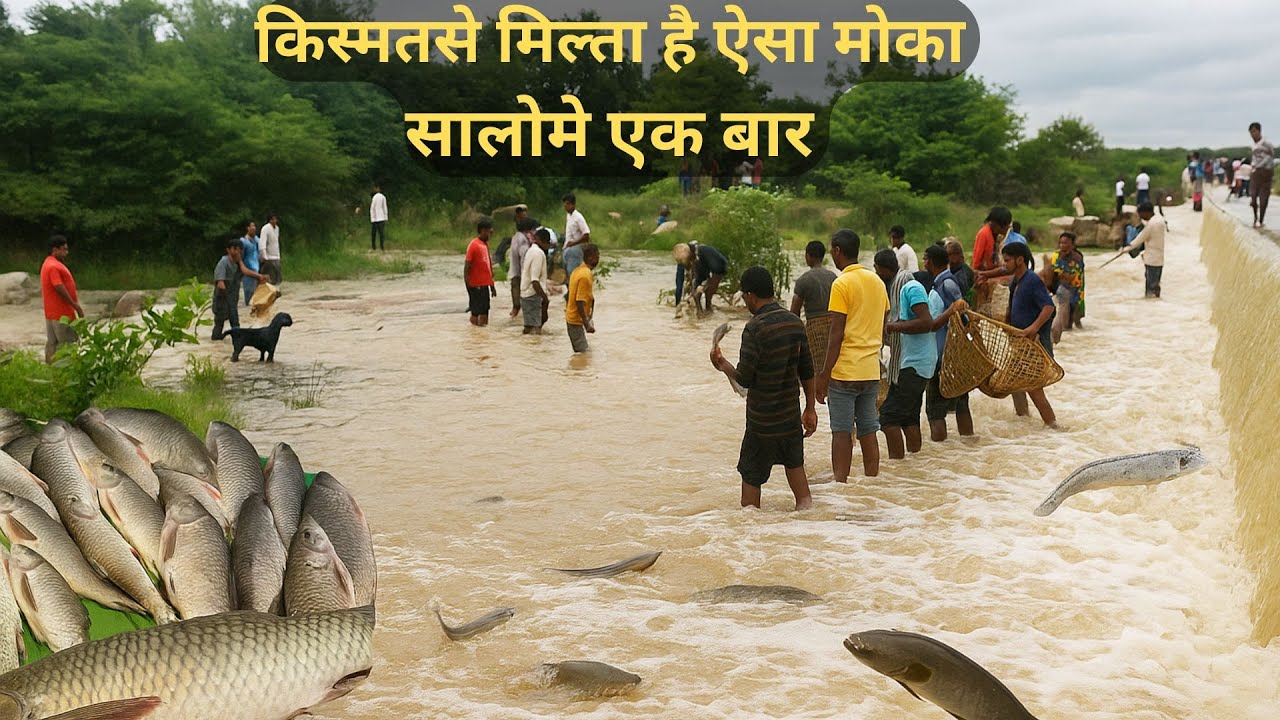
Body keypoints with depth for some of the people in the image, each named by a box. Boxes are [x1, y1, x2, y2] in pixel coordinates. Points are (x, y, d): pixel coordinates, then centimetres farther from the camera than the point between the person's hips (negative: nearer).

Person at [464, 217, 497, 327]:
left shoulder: (485, 244, 14)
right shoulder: (474, 245, -12)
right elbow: (466, 267, -15)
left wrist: (492, 286, 20)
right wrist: (468, 284, -20)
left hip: (485, 285, 8)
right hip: (477, 286, -8)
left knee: (484, 313, 10)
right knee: (476, 314, -5)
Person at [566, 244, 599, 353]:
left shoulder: (579, 270, 8)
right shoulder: (586, 276, -21)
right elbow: (580, 302, -25)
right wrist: (587, 325, -23)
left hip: (572, 318, 10)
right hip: (577, 320, -10)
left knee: (580, 352, 13)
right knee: (583, 353, -7)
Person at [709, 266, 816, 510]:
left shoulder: (755, 328, -17)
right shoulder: (795, 322, 3)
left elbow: (744, 379, -17)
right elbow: (807, 372, 8)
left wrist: (723, 365, 2)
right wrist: (810, 408, 17)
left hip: (762, 419, -6)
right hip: (791, 414, 6)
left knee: (751, 476, 5)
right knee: (794, 465, 23)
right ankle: (805, 508, 27)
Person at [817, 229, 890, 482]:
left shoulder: (842, 284, -11)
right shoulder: (877, 281, 11)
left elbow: (837, 334, -15)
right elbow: (883, 329, 15)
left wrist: (824, 374, -12)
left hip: (845, 370, -6)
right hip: (871, 371, 7)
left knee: (842, 432, -3)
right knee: (868, 432, 10)